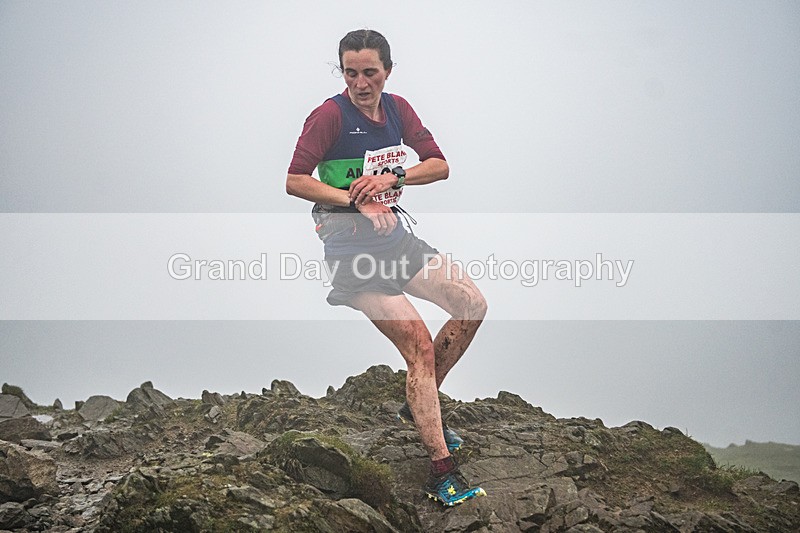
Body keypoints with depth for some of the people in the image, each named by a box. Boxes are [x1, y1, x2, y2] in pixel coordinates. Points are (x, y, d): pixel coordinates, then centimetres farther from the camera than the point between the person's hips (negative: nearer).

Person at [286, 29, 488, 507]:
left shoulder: (398, 109, 8)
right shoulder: (330, 114, -10)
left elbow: (440, 166, 2)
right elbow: (295, 181, -16)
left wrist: (391, 178, -14)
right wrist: (357, 199, -21)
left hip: (394, 235, 8)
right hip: (351, 245, -7)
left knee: (473, 304, 2)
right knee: (419, 344, -17)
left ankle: (421, 404, 19)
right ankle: (442, 471, -15)